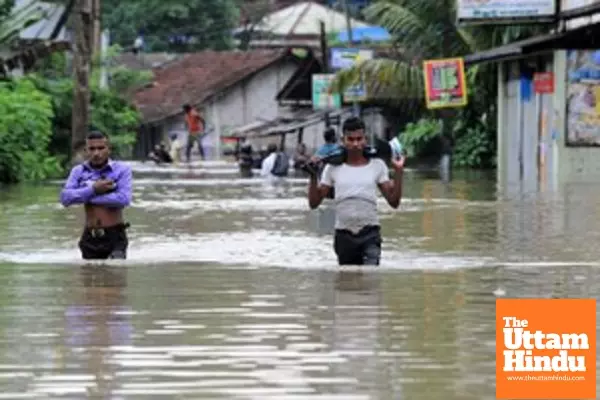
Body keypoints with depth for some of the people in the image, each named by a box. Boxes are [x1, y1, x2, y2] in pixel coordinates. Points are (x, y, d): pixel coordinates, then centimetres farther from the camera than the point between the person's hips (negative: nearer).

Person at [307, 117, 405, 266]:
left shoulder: (377, 165, 5)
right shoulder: (333, 167, 6)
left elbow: (394, 201, 2)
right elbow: (314, 202, 5)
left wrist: (398, 172, -7)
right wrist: (313, 176, -7)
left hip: (370, 233, -2)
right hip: (343, 235, 2)